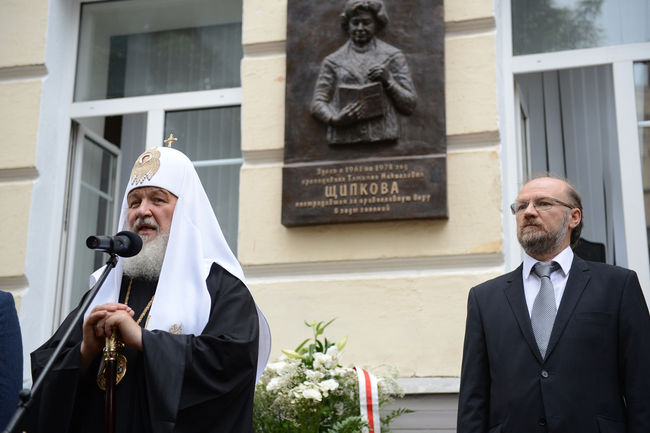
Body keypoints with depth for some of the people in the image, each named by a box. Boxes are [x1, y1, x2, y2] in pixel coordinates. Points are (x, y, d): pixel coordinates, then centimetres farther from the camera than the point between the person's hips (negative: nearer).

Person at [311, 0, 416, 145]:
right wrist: (335, 119, -8)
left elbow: (409, 105, 11)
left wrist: (388, 80, -4)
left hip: (384, 139, 0)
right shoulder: (332, 61, 15)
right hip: (344, 141, 0)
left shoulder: (393, 56, 14)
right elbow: (318, 103, 11)